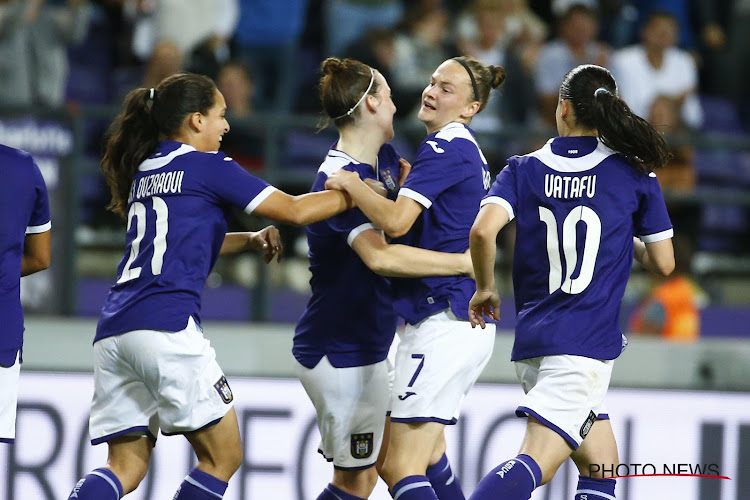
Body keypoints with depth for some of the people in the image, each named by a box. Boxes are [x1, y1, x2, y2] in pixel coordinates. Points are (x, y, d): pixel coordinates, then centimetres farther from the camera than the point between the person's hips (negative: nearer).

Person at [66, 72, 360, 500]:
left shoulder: (146, 170, 23)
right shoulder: (208, 167, 2)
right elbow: (294, 210, 3)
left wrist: (251, 240, 26)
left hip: (113, 332, 7)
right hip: (167, 326, -7)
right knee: (223, 457, 4)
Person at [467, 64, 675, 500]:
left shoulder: (524, 169, 5)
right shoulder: (635, 174, 2)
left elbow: (483, 230, -11)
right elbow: (663, 263, 4)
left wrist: (486, 288, 6)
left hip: (532, 341, 4)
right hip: (586, 344, -4)